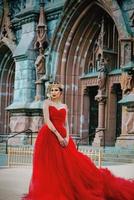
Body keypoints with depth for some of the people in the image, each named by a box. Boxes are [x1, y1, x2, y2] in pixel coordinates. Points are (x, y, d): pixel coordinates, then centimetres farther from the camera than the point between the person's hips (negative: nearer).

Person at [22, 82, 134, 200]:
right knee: (50, 165, -6)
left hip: (63, 135, 4)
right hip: (49, 135, -4)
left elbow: (66, 124, 11)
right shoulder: (47, 103, 3)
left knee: (70, 163, -3)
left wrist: (67, 137, -8)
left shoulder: (64, 106, 16)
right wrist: (58, 135, -17)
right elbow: (47, 121, -9)